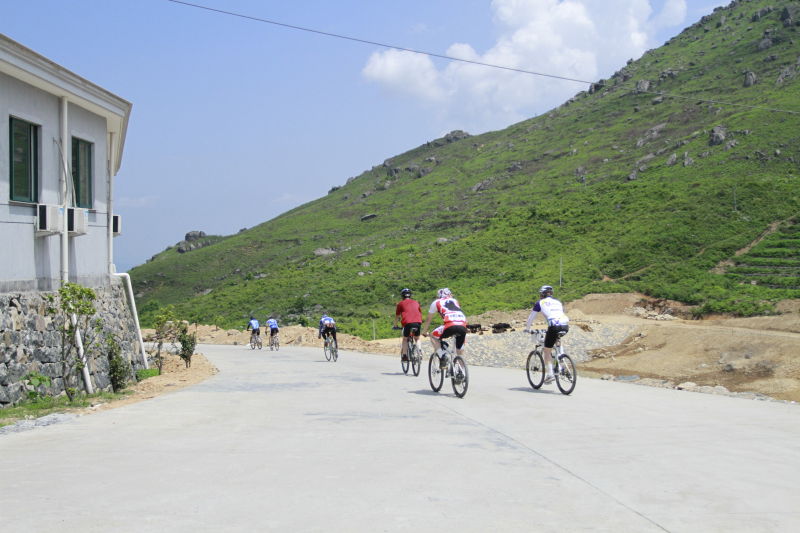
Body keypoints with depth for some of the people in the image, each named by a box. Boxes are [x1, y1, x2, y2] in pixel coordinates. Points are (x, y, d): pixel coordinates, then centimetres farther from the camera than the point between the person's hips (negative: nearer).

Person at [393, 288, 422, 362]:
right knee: (417, 338, 23)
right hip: (418, 322, 2)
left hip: (408, 322, -2)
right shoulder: (416, 302, 28)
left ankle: (404, 355, 6)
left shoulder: (401, 303, 20)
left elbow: (397, 316, 27)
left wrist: (395, 325, 41)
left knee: (405, 339, 18)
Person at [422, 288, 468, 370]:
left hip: (450, 326, -4)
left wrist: (424, 331, 45)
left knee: (433, 337, 18)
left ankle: (442, 357, 3)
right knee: (460, 350, 23)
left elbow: (428, 319, 30)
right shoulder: (455, 301, 33)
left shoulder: (436, 302, 23)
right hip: (463, 326, 4)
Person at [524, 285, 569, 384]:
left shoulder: (540, 303, 15)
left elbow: (531, 317, 21)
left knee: (547, 351, 7)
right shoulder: (558, 302, 29)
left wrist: (527, 328, 36)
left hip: (554, 326, -5)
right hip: (565, 326, 5)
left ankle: (550, 374, -3)